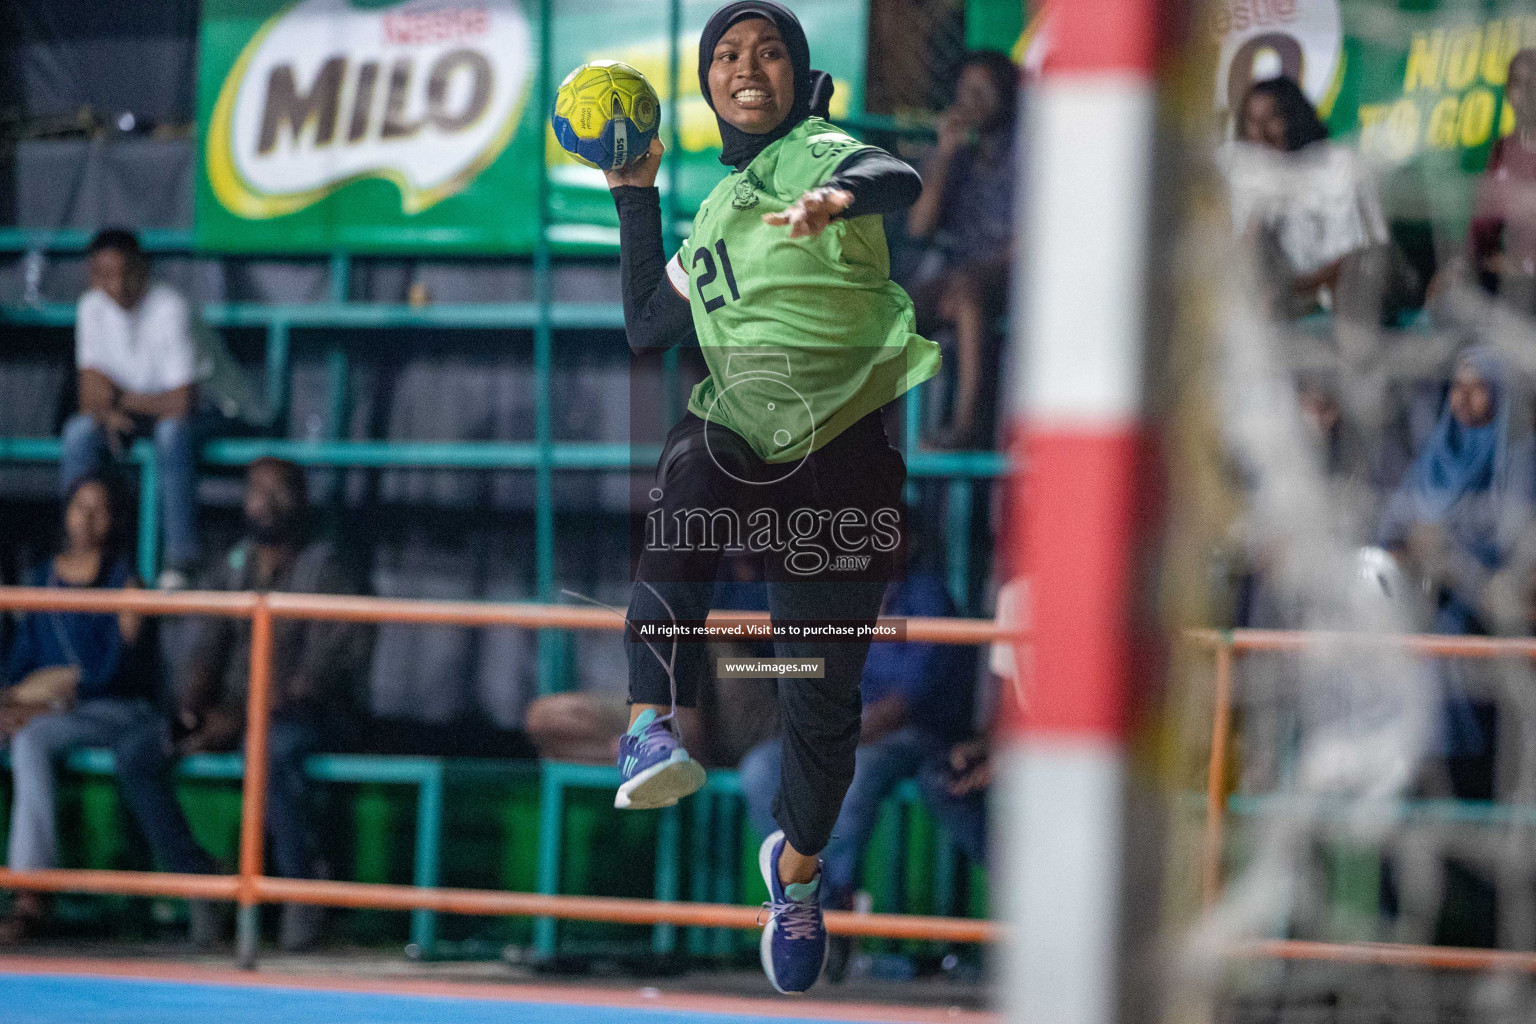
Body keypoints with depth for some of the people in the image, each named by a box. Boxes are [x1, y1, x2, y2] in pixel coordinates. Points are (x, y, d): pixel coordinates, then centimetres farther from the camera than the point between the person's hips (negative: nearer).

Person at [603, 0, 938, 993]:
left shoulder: (818, 153, 1)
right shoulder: (717, 212, 21)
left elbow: (902, 180, -22)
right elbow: (647, 325, 24)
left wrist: (840, 196, -46)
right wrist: (636, 196, 20)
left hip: (846, 449, -4)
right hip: (743, 443, 4)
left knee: (823, 696, 0)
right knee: (687, 472, -36)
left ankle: (799, 870, 28)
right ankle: (656, 725, -46)